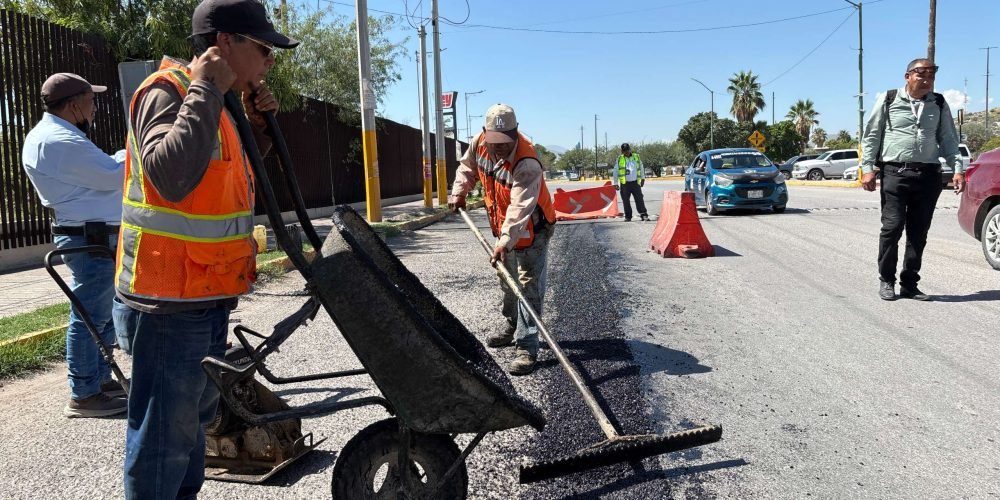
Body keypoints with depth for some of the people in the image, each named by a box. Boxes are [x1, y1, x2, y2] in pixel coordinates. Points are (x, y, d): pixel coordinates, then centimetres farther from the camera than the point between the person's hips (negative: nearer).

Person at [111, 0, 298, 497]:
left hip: (206, 298, 10)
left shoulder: (208, 102, 15)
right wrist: (206, 91, -23)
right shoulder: (166, 91, -14)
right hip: (169, 304, -10)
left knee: (194, 420, 22)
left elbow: (226, 184, 23)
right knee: (164, 439, -1)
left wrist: (257, 126, 9)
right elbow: (171, 176, -33)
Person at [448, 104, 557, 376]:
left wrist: (505, 242, -49)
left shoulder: (527, 163, -34)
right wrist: (458, 192, -1)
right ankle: (513, 327, 41)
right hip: (502, 226, 8)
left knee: (528, 286, -10)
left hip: (531, 229, -8)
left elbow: (520, 208, -41)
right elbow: (467, 167, 11)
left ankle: (526, 347, -7)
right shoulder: (479, 143, -12)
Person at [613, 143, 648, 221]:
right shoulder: (620, 159, 3)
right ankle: (628, 216, 13)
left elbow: (641, 168, 20)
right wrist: (615, 183, 3)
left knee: (639, 199, -3)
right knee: (626, 201, 3)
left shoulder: (636, 157, 8)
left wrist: (642, 178, 22)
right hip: (624, 183, -1)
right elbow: (616, 172, 6)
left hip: (635, 182, 1)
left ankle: (644, 215, -2)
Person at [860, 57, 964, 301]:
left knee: (918, 233, 5)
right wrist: (867, 168, -3)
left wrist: (958, 168, 1)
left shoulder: (939, 104, 13)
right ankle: (886, 281, 7)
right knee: (892, 227, -7)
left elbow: (949, 139, 13)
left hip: (928, 174, 3)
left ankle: (909, 284, 13)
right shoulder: (888, 100, 5)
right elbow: (871, 135, 5)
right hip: (895, 172, -3)